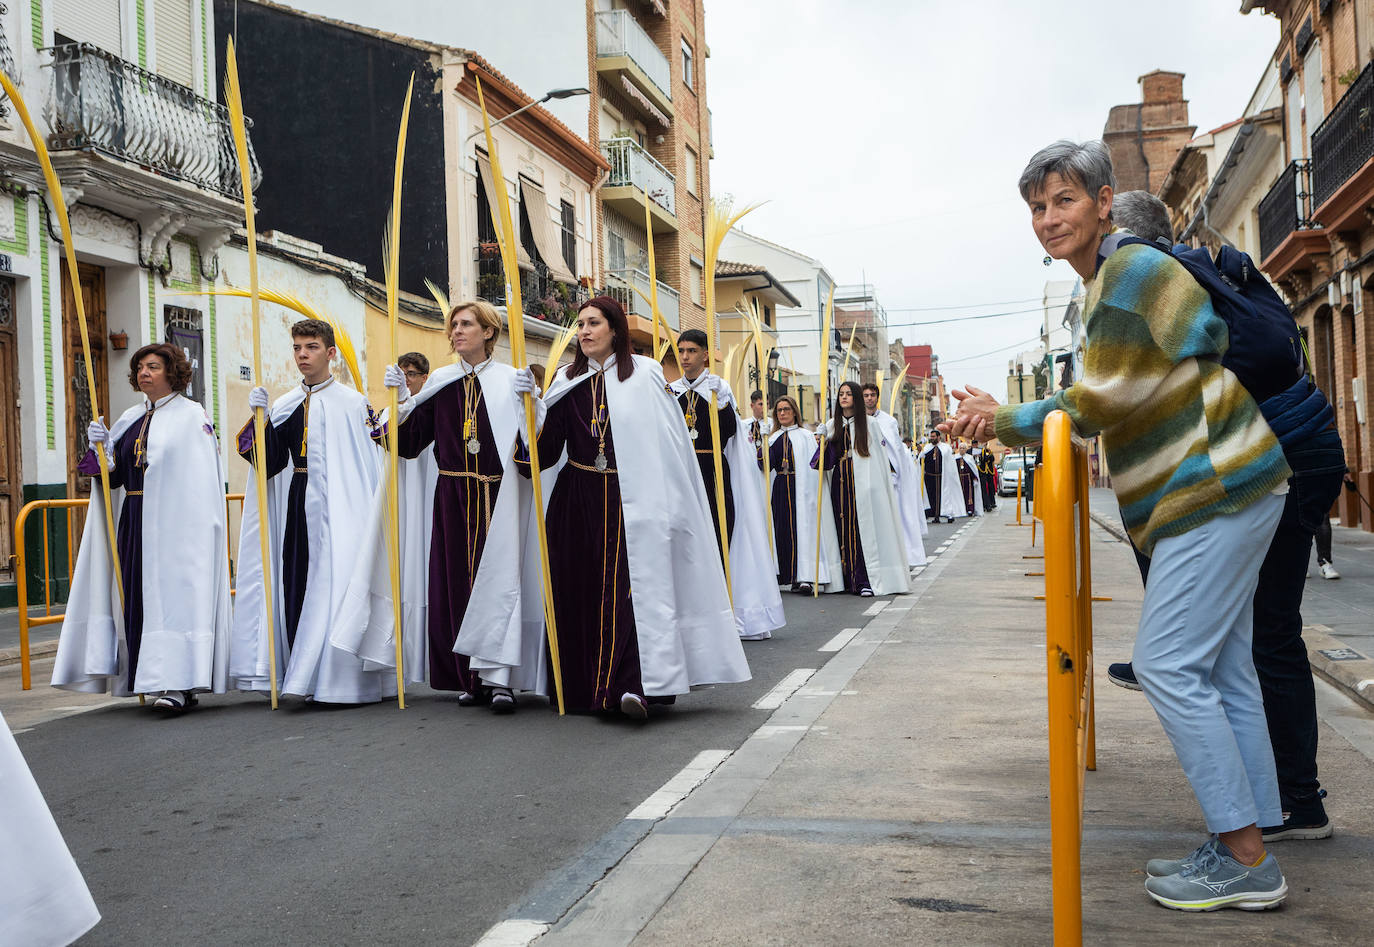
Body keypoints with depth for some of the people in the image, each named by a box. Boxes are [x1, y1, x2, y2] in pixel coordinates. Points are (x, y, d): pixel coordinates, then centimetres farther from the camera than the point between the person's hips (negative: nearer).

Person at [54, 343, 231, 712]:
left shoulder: (191, 415, -3)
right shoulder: (131, 419, 16)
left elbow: (203, 476, -8)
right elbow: (117, 474, 14)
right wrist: (104, 446, -5)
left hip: (175, 522, -6)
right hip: (135, 522, 7)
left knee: (175, 590, -11)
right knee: (141, 594, 4)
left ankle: (179, 684, -12)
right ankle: (164, 680, 10)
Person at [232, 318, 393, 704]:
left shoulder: (353, 403, 0)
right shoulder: (284, 406, 13)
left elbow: (372, 465, -2)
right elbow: (270, 464, 2)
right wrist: (261, 419, -9)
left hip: (340, 508, -5)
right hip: (298, 507, 5)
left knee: (338, 583, -8)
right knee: (299, 584, 4)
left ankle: (342, 677, 0)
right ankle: (307, 676, 13)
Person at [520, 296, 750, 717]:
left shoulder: (645, 375, 1)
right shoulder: (567, 382, 10)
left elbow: (672, 443, -2)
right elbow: (546, 451, 4)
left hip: (630, 501, -3)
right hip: (577, 504, 4)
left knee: (630, 586, -14)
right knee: (580, 592, 4)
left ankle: (634, 684, -20)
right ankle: (584, 688, 14)